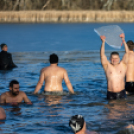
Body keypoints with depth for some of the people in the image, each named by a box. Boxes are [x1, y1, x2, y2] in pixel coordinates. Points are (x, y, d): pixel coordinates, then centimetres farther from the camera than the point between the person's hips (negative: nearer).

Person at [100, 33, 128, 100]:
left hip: (121, 93, 0)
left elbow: (127, 53, -1)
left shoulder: (123, 65, 6)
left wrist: (123, 41, -11)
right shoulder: (107, 66, 5)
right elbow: (102, 55, -3)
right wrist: (103, 42, -14)